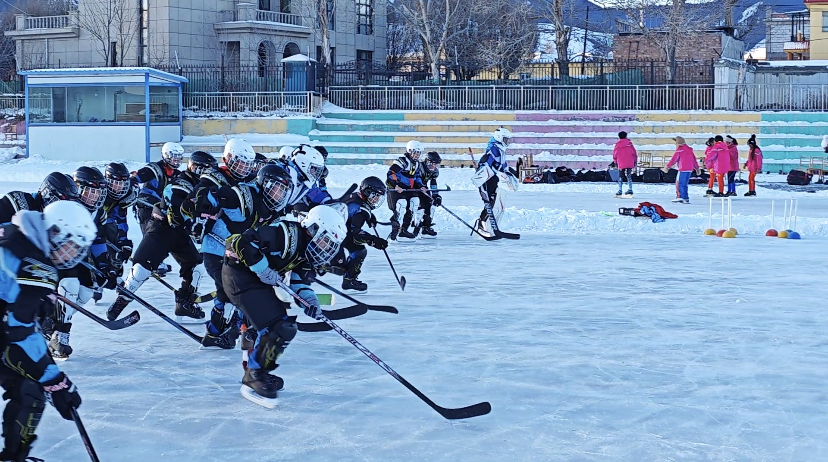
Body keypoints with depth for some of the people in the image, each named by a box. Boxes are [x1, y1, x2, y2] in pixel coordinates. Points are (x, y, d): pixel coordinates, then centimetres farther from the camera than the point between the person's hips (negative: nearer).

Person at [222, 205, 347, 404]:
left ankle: (256, 371, 28)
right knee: (279, 328, -15)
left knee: (286, 323, 16)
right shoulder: (287, 235, -25)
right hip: (240, 276, -11)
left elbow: (299, 281, 9)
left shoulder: (305, 252, 6)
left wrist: (309, 299, -9)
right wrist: (265, 271, -24)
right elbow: (245, 242, -29)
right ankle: (253, 378, -2)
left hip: (260, 280, 11)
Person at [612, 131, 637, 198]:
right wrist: (635, 161, 14)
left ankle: (619, 191, -1)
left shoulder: (617, 145, 0)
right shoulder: (630, 144, 2)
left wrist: (615, 162, 18)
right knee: (629, 176, 9)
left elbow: (614, 154, 5)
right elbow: (634, 153, 4)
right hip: (630, 164, 1)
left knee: (620, 177, 6)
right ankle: (630, 190, 2)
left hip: (621, 164, -1)